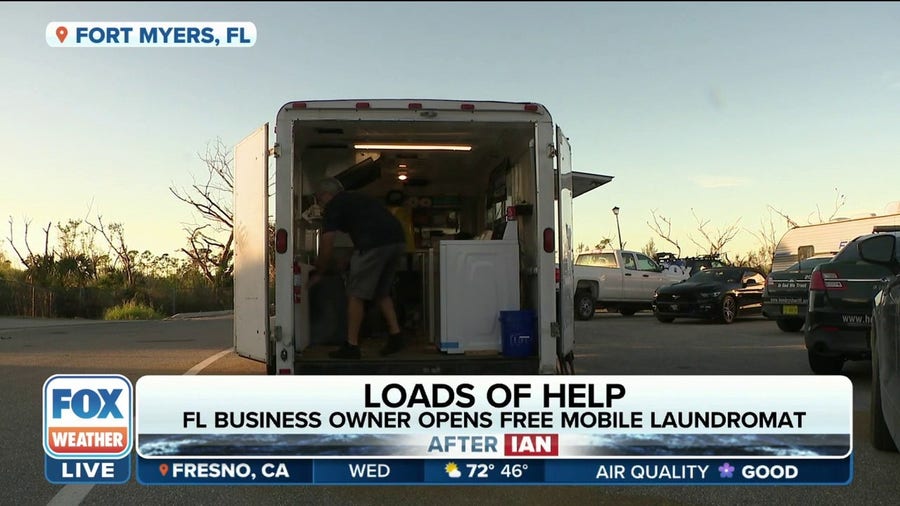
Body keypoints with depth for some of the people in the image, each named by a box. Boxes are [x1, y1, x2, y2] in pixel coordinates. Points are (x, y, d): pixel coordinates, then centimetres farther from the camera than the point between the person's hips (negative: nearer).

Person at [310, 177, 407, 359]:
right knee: (381, 293, 21)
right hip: (398, 240, 8)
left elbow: (327, 245, 5)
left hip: (374, 244, -8)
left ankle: (352, 346, 5)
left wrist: (318, 273, 17)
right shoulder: (357, 198, 32)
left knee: (356, 295, 3)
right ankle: (396, 335, 15)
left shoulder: (333, 206, 9)